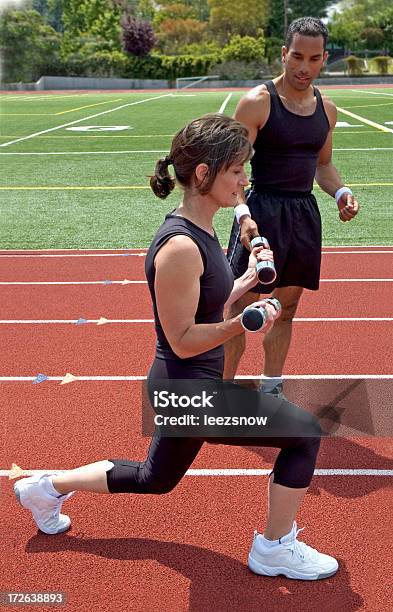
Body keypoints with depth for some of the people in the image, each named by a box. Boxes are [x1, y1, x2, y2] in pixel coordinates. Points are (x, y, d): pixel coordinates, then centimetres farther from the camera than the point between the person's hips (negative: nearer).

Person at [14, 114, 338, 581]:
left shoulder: (199, 232, 5)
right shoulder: (180, 248, -26)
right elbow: (182, 340, -22)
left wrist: (247, 280, 12)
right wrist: (241, 324, -33)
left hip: (193, 385, 10)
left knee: (153, 479, 29)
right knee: (305, 432, -5)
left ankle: (47, 488, 42)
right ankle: (274, 549, 13)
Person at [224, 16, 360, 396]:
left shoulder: (326, 109, 9)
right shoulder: (257, 102, -10)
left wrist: (340, 192, 1)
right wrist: (243, 214, -27)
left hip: (305, 215, 6)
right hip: (262, 212, -6)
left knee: (286, 309, 15)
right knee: (240, 311, -3)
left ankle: (271, 390, 30)